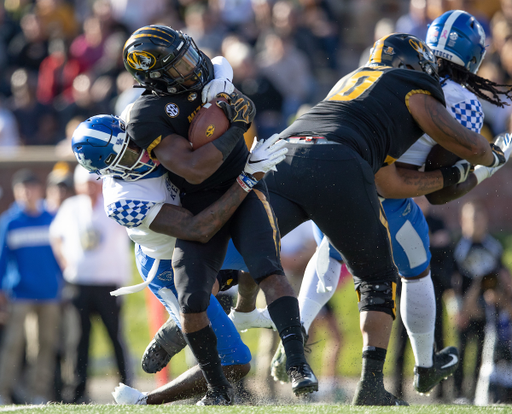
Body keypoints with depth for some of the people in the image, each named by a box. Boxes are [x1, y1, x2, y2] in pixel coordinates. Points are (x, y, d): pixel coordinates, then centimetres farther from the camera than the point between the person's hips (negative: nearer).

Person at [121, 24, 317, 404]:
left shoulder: (203, 80, 1)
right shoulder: (147, 115, -19)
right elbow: (194, 171, -26)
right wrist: (236, 128, -23)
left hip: (245, 190, 3)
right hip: (201, 211, -3)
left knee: (269, 273, -20)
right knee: (191, 304, -10)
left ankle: (298, 364, -25)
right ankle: (218, 388, 9)